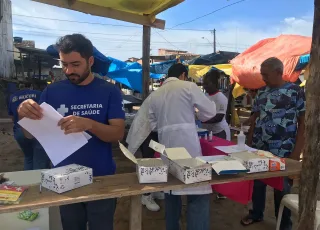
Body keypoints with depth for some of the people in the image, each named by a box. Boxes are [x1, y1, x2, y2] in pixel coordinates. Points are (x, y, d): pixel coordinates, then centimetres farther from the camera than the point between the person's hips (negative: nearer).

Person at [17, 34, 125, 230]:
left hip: (101, 179, -1)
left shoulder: (109, 91, -7)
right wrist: (25, 114, -21)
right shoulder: (52, 91, -1)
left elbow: (118, 134, -14)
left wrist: (88, 124, -33)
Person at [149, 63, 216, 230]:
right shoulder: (188, 86, -1)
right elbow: (210, 111, 4)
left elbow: (153, 124, 14)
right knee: (198, 194, -1)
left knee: (171, 191, 18)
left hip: (166, 147, 6)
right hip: (188, 144, -5)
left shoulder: (155, 95, 11)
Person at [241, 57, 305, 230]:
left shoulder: (296, 91, -7)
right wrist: (248, 143, 8)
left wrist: (296, 153, -12)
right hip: (258, 149, 5)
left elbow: (303, 123, -8)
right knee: (257, 183, 15)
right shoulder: (261, 92, 8)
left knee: (282, 188, 9)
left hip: (283, 152, -4)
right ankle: (256, 214, 38)